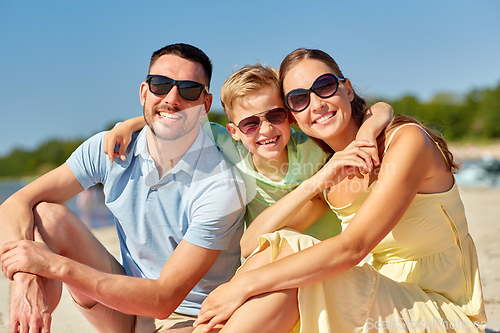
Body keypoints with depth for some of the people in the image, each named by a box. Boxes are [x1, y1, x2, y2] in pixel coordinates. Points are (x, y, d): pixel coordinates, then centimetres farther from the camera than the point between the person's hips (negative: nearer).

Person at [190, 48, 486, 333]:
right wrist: (316, 182, -19)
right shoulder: (326, 171, 6)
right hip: (384, 304, 5)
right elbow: (252, 241, -6)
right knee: (277, 244, -18)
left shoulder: (407, 141, -14)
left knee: (287, 250, -24)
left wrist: (243, 285, -26)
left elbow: (351, 248, -24)